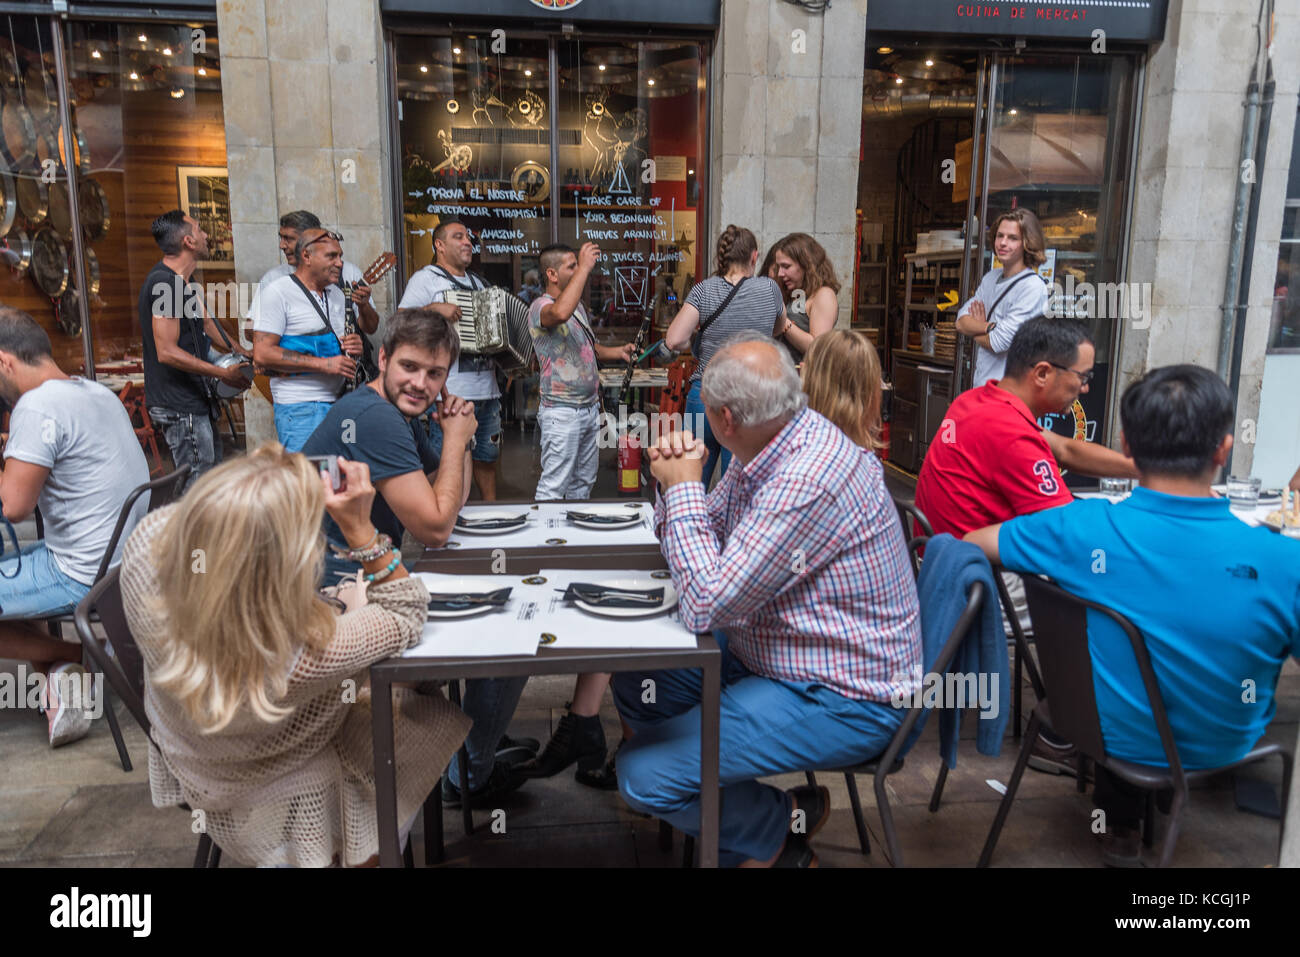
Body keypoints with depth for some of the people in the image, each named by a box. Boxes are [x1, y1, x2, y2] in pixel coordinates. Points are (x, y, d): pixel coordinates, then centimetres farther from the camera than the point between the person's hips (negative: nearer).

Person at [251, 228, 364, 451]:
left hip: (340, 403, 7)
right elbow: (262, 353, -15)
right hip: (300, 409, -7)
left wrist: (354, 346, 3)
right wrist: (323, 364, -18)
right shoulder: (277, 293, -6)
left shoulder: (336, 293, 17)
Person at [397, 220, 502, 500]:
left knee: (487, 456, 14)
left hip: (487, 390, 7)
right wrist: (434, 307, -22)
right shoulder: (426, 278, 0)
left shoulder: (479, 282, 22)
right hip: (451, 392, -7)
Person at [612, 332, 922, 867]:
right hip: (767, 653, 10)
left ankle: (780, 831, 10)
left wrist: (684, 487, -19)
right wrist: (675, 481, -8)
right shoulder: (769, 447, 0)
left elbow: (706, 604, -28)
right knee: (634, 682, 13)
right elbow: (706, 539, 12)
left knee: (642, 775, -16)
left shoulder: (807, 481, -31)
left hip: (840, 699, -10)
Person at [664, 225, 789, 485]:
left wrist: (699, 341, 7)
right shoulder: (769, 289, -1)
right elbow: (780, 329, 18)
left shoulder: (704, 290, -4)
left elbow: (674, 341, -12)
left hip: (704, 399, 0)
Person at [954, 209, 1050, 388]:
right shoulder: (991, 277, 11)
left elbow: (999, 342, -18)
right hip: (980, 384, 7)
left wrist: (974, 327, 1)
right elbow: (961, 322, 3)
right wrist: (989, 327, -15)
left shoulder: (1033, 287, -13)